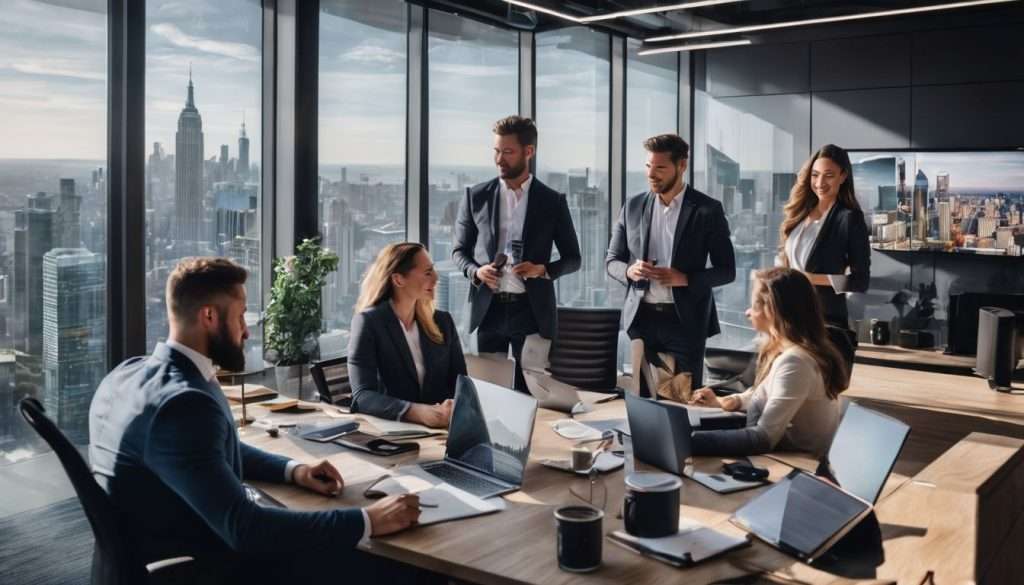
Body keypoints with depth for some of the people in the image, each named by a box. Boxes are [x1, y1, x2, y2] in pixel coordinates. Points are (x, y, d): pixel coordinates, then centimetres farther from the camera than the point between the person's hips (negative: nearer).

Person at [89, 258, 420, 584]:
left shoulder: (132, 374, 4)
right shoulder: (185, 404, -27)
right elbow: (243, 527, -32)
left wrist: (293, 471, 4)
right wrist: (367, 522, -28)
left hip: (169, 555, 9)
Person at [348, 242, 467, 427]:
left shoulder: (443, 321, 10)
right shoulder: (368, 322, -5)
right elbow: (362, 396, -14)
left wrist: (454, 408, -15)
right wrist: (417, 412, -28)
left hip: (442, 428, 3)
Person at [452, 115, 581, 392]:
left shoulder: (552, 201, 2)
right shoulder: (476, 196, 5)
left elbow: (572, 258, 7)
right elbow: (459, 250, 11)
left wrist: (544, 270, -12)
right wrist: (475, 271, -10)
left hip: (532, 310, -1)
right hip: (488, 308, 1)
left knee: (529, 388, 3)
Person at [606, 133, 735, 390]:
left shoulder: (707, 210, -3)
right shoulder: (633, 206, 6)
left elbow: (727, 270, -1)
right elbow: (612, 261, 11)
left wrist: (685, 279, -17)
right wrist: (629, 271, -12)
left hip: (685, 320, -2)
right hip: (641, 317, 3)